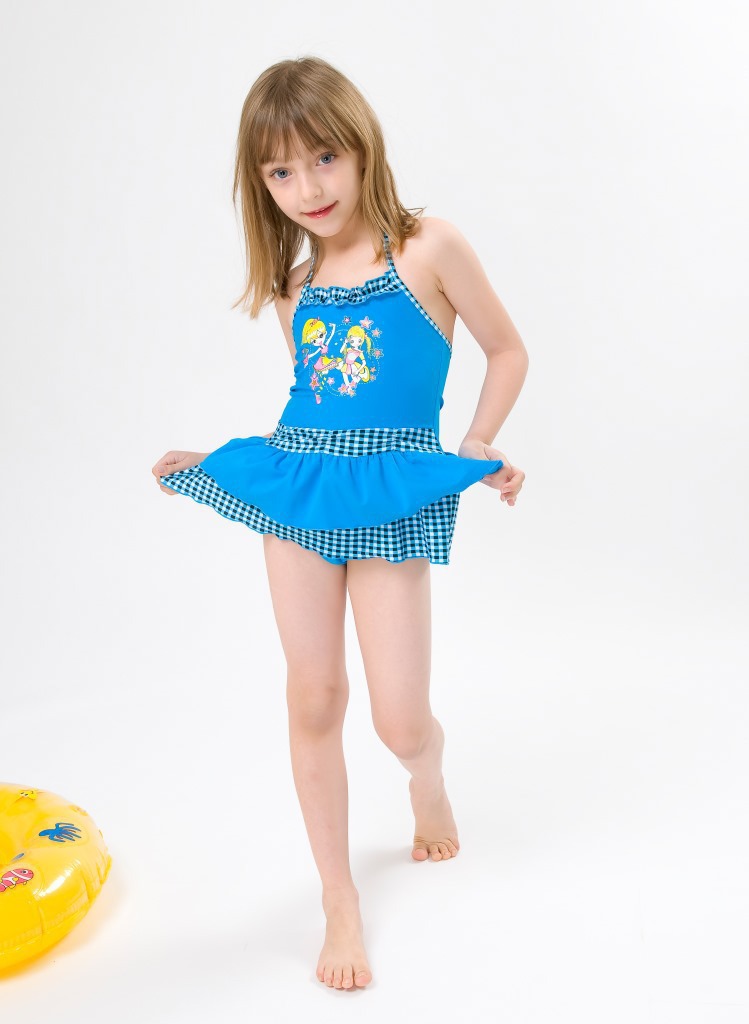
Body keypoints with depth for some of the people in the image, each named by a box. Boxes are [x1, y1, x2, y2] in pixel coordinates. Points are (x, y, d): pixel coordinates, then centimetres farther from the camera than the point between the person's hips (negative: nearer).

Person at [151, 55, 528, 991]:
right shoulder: (296, 290, 9)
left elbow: (507, 351, 5)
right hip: (298, 487, 4)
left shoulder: (428, 248, -4)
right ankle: (340, 903, 22)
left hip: (394, 495, -4)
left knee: (401, 718, -3)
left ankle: (428, 778, 38)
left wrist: (478, 449, -4)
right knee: (313, 701, 4)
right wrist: (212, 464, 12)